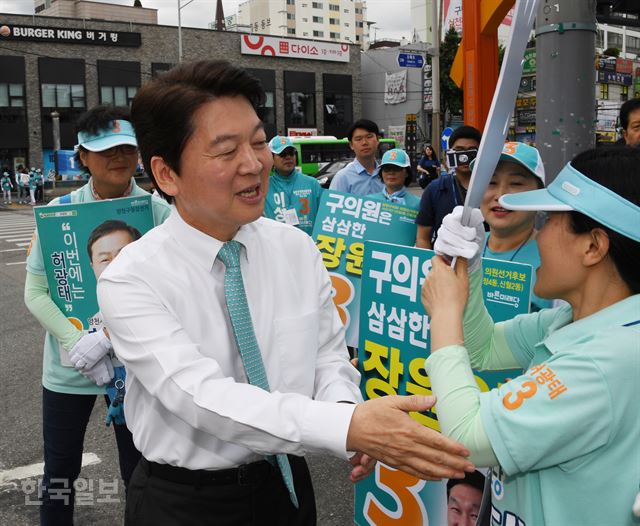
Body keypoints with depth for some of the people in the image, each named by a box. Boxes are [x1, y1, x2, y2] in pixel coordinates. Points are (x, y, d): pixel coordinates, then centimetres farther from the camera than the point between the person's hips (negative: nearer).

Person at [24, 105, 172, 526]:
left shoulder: (159, 212, -8)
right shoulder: (59, 212, -4)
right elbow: (35, 293, -3)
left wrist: (107, 337, -22)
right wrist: (80, 346, -15)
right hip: (67, 367, 2)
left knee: (140, 471, 12)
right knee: (60, 473, 16)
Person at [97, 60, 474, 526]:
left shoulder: (299, 250, -6)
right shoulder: (130, 282, -19)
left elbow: (328, 355, 1)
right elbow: (200, 395, -30)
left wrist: (345, 405, -22)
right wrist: (347, 426, -40)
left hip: (285, 484, 4)